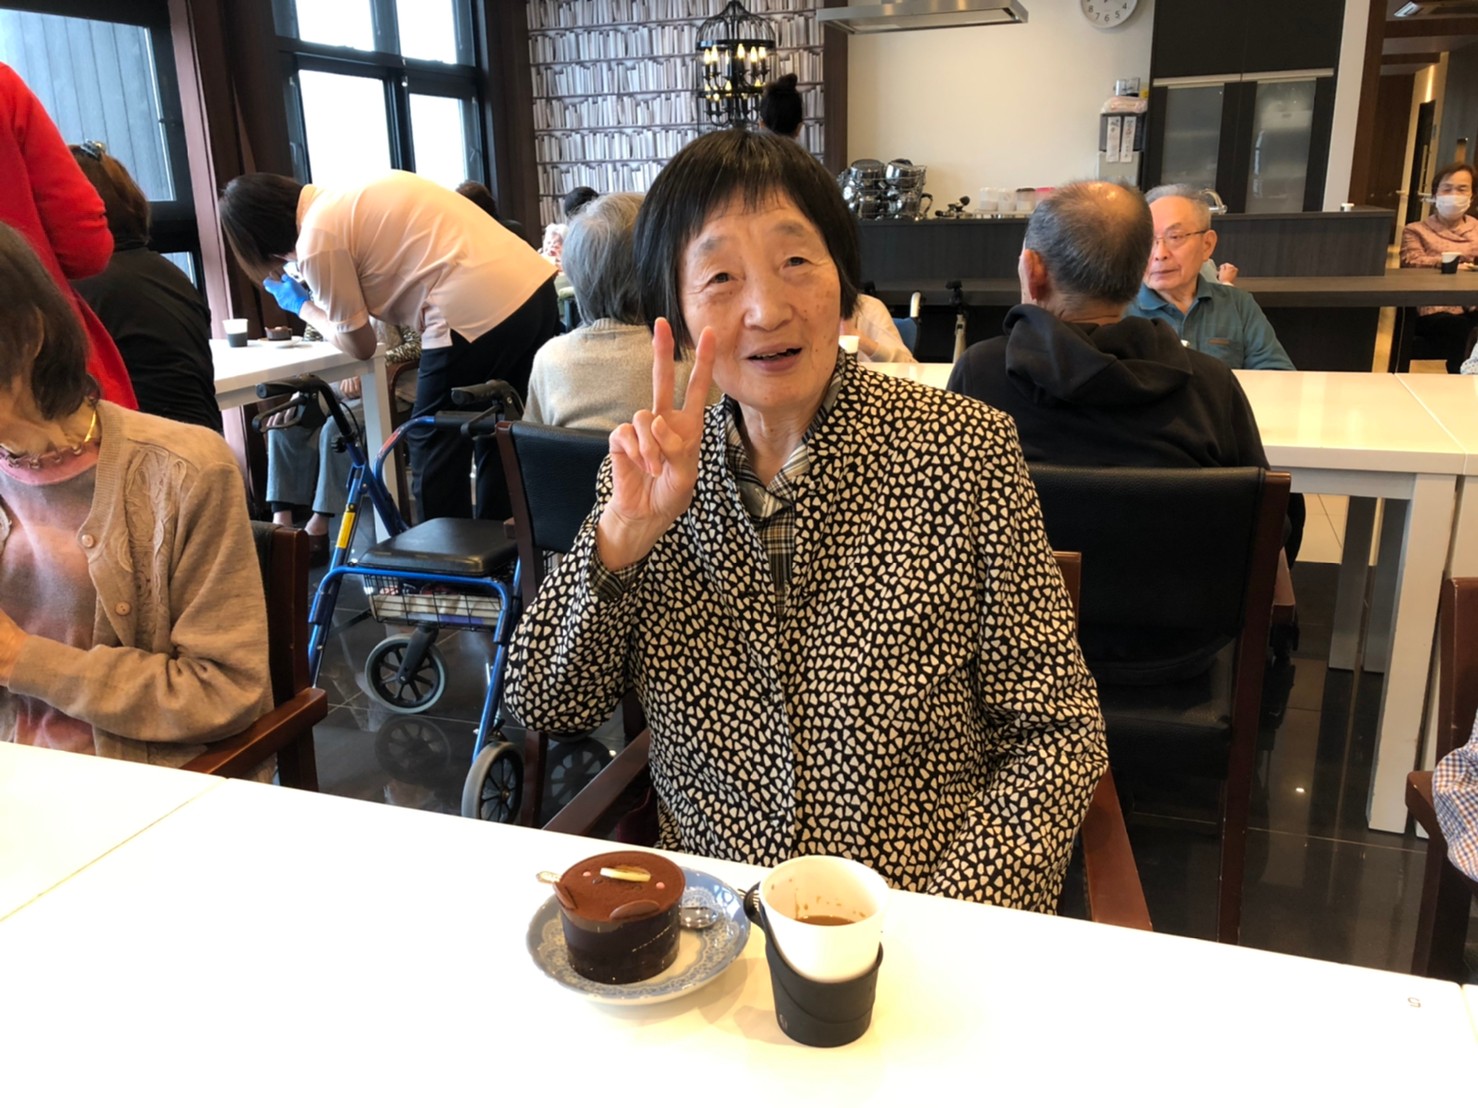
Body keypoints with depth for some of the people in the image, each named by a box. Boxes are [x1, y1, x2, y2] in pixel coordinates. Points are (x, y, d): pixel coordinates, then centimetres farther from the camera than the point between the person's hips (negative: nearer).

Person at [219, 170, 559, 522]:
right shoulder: (350, 196, 19)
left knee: (434, 450, 9)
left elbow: (359, 344, 5)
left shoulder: (317, 240, -4)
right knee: (497, 441, 20)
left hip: (477, 314, -9)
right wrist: (320, 294, 30)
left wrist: (302, 305, 21)